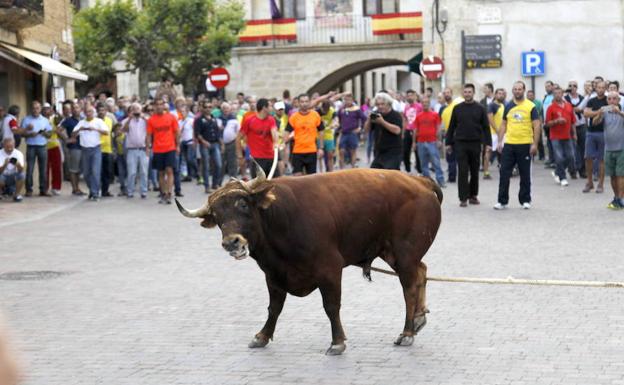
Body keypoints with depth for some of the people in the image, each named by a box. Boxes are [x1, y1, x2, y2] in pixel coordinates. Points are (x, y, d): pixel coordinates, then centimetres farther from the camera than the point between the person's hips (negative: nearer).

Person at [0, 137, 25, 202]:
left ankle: (17, 195, -10)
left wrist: (18, 165, -45)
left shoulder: (18, 153, -12)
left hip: (14, 177, 1)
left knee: (22, 175, -30)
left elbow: (21, 171, -23)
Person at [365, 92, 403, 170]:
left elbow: (397, 130, -24)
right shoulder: (376, 115, 10)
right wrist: (369, 119, -10)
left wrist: (382, 122, -27)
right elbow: (366, 129, 10)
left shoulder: (396, 115, -8)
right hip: (379, 152, 7)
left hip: (393, 153, -7)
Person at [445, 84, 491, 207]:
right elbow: (451, 127, 8)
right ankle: (463, 198, -4)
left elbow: (486, 127, 3)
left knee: (475, 172, 8)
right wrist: (448, 143, 4)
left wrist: (487, 143, -5)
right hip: (460, 144, -1)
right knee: (463, 172, -5)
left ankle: (473, 195, 20)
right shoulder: (457, 108, 4)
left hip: (475, 144, 1)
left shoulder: (480, 108, 3)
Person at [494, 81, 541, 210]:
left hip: (525, 145, -3)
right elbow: (503, 125, 14)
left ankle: (525, 200, 17)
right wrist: (500, 142, 5)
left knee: (525, 174, 7)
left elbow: (537, 126, -5)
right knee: (504, 173, 0)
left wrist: (535, 144, -12)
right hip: (509, 144, 3)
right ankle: (502, 201, 6)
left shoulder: (530, 106, -3)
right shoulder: (508, 106, 9)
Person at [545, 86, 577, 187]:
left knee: (570, 157, 4)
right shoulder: (551, 108, -4)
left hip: (567, 136, 4)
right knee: (559, 158, -6)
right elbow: (547, 123, -6)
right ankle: (562, 178, 6)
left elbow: (573, 121, 14)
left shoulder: (569, 106, 8)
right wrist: (556, 121, -21)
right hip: (556, 137, -4)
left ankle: (557, 173, 23)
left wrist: (574, 134, 12)